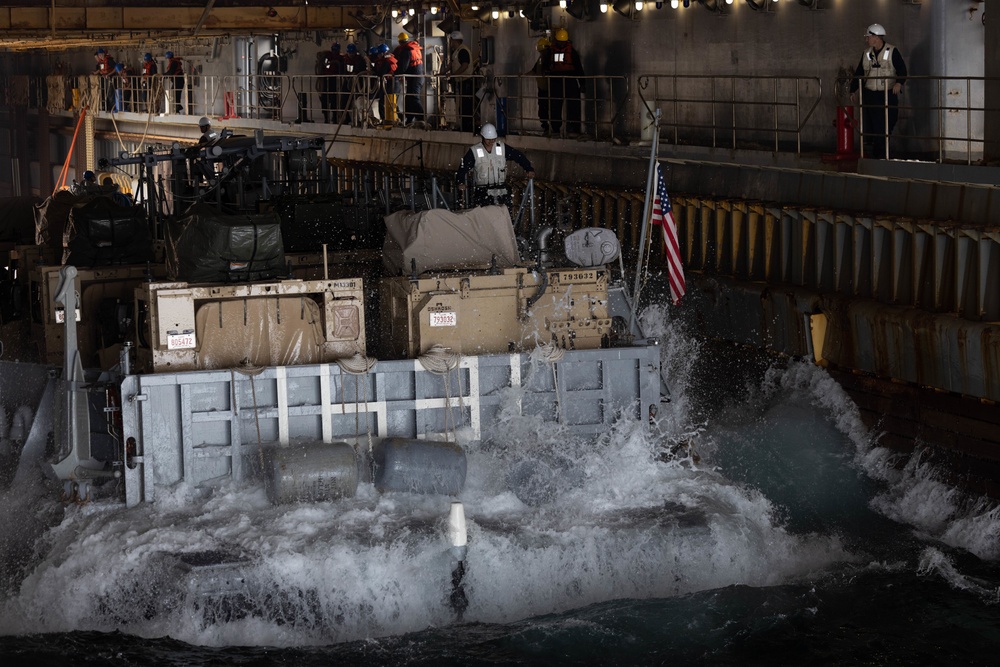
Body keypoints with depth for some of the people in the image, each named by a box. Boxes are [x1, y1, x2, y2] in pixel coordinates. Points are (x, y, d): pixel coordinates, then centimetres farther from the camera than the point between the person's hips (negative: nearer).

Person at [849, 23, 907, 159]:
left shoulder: (892, 51, -2)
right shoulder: (866, 53, 12)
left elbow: (902, 69, -8)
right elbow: (859, 73, 17)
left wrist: (899, 82, -26)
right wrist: (853, 90, 15)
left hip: (888, 95, -4)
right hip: (869, 95, 4)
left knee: (885, 127, -1)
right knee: (868, 126, -2)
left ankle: (881, 155, 8)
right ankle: (869, 154, 5)